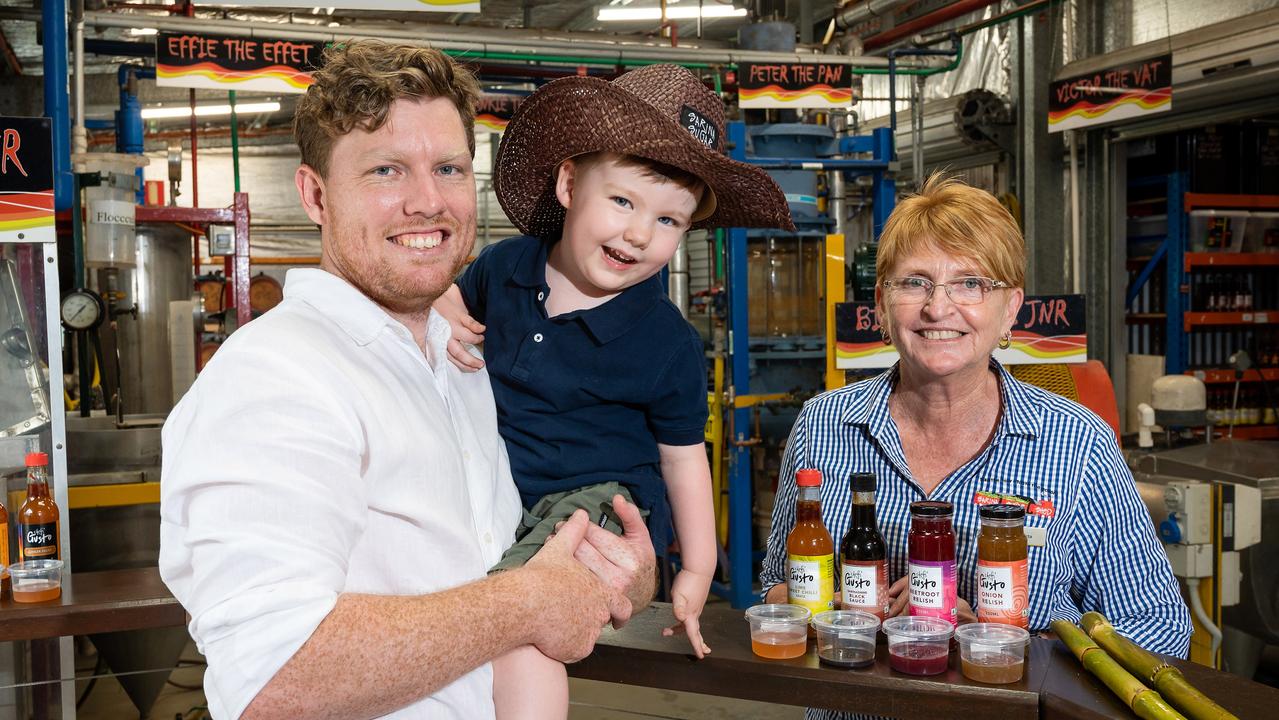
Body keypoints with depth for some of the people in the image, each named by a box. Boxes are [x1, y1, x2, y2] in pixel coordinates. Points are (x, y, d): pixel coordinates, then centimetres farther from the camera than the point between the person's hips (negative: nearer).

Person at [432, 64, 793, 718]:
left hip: (598, 498, -6)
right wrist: (442, 318, -5)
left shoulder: (667, 344, -12)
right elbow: (458, 296, 21)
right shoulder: (507, 266, -2)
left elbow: (683, 456, -2)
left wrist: (696, 570, 0)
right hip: (495, 491, 6)